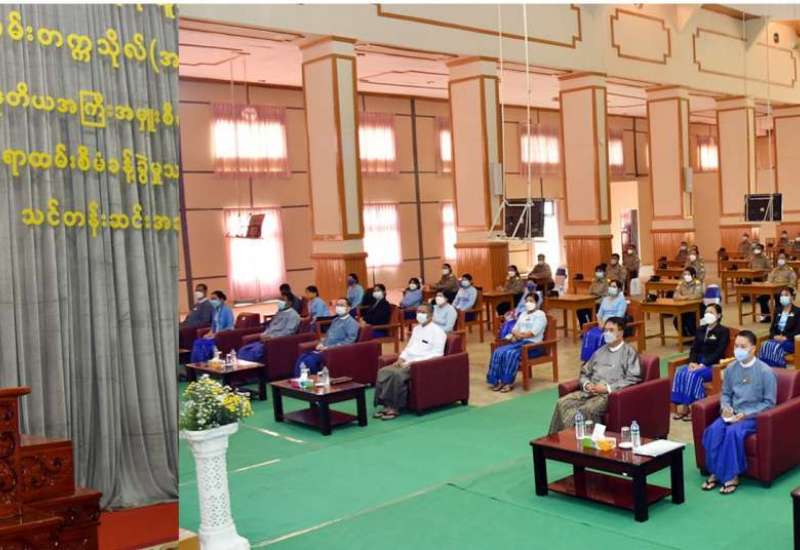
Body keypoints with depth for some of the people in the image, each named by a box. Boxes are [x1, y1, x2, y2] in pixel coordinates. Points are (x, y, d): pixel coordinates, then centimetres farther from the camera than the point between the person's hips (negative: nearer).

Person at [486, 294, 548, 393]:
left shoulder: (540, 315, -1)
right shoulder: (523, 315, 23)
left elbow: (533, 333, -13)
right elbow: (514, 330, 16)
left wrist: (520, 335, -9)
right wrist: (515, 335, -6)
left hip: (533, 344, -7)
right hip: (518, 342, 7)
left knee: (512, 354, -33)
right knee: (498, 352, -18)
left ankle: (508, 382, -26)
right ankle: (496, 380, -19)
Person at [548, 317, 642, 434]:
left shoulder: (629, 352, 5)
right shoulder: (600, 351, 25)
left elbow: (633, 379, -7)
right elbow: (584, 373, 25)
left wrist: (608, 388, -13)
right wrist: (586, 384, 1)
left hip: (611, 394, -6)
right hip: (590, 392, 6)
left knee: (587, 409, -34)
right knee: (562, 403, -19)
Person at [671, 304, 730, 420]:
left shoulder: (723, 331, -2)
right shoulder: (701, 330, 18)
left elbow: (719, 352, -13)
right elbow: (694, 348, 12)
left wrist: (703, 365, -21)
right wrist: (692, 362, -8)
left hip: (713, 365, -6)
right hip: (698, 363, 6)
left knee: (693, 375, -33)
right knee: (680, 373, -23)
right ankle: (681, 406, -25)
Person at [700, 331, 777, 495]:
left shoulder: (765, 371, -10)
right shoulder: (731, 368, 4)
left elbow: (769, 403, -8)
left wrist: (746, 414, -17)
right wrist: (725, 408, -8)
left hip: (754, 416, -4)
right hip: (732, 413, 4)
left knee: (732, 432, -32)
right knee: (713, 430, -25)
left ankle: (731, 475, -19)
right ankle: (715, 472, -14)